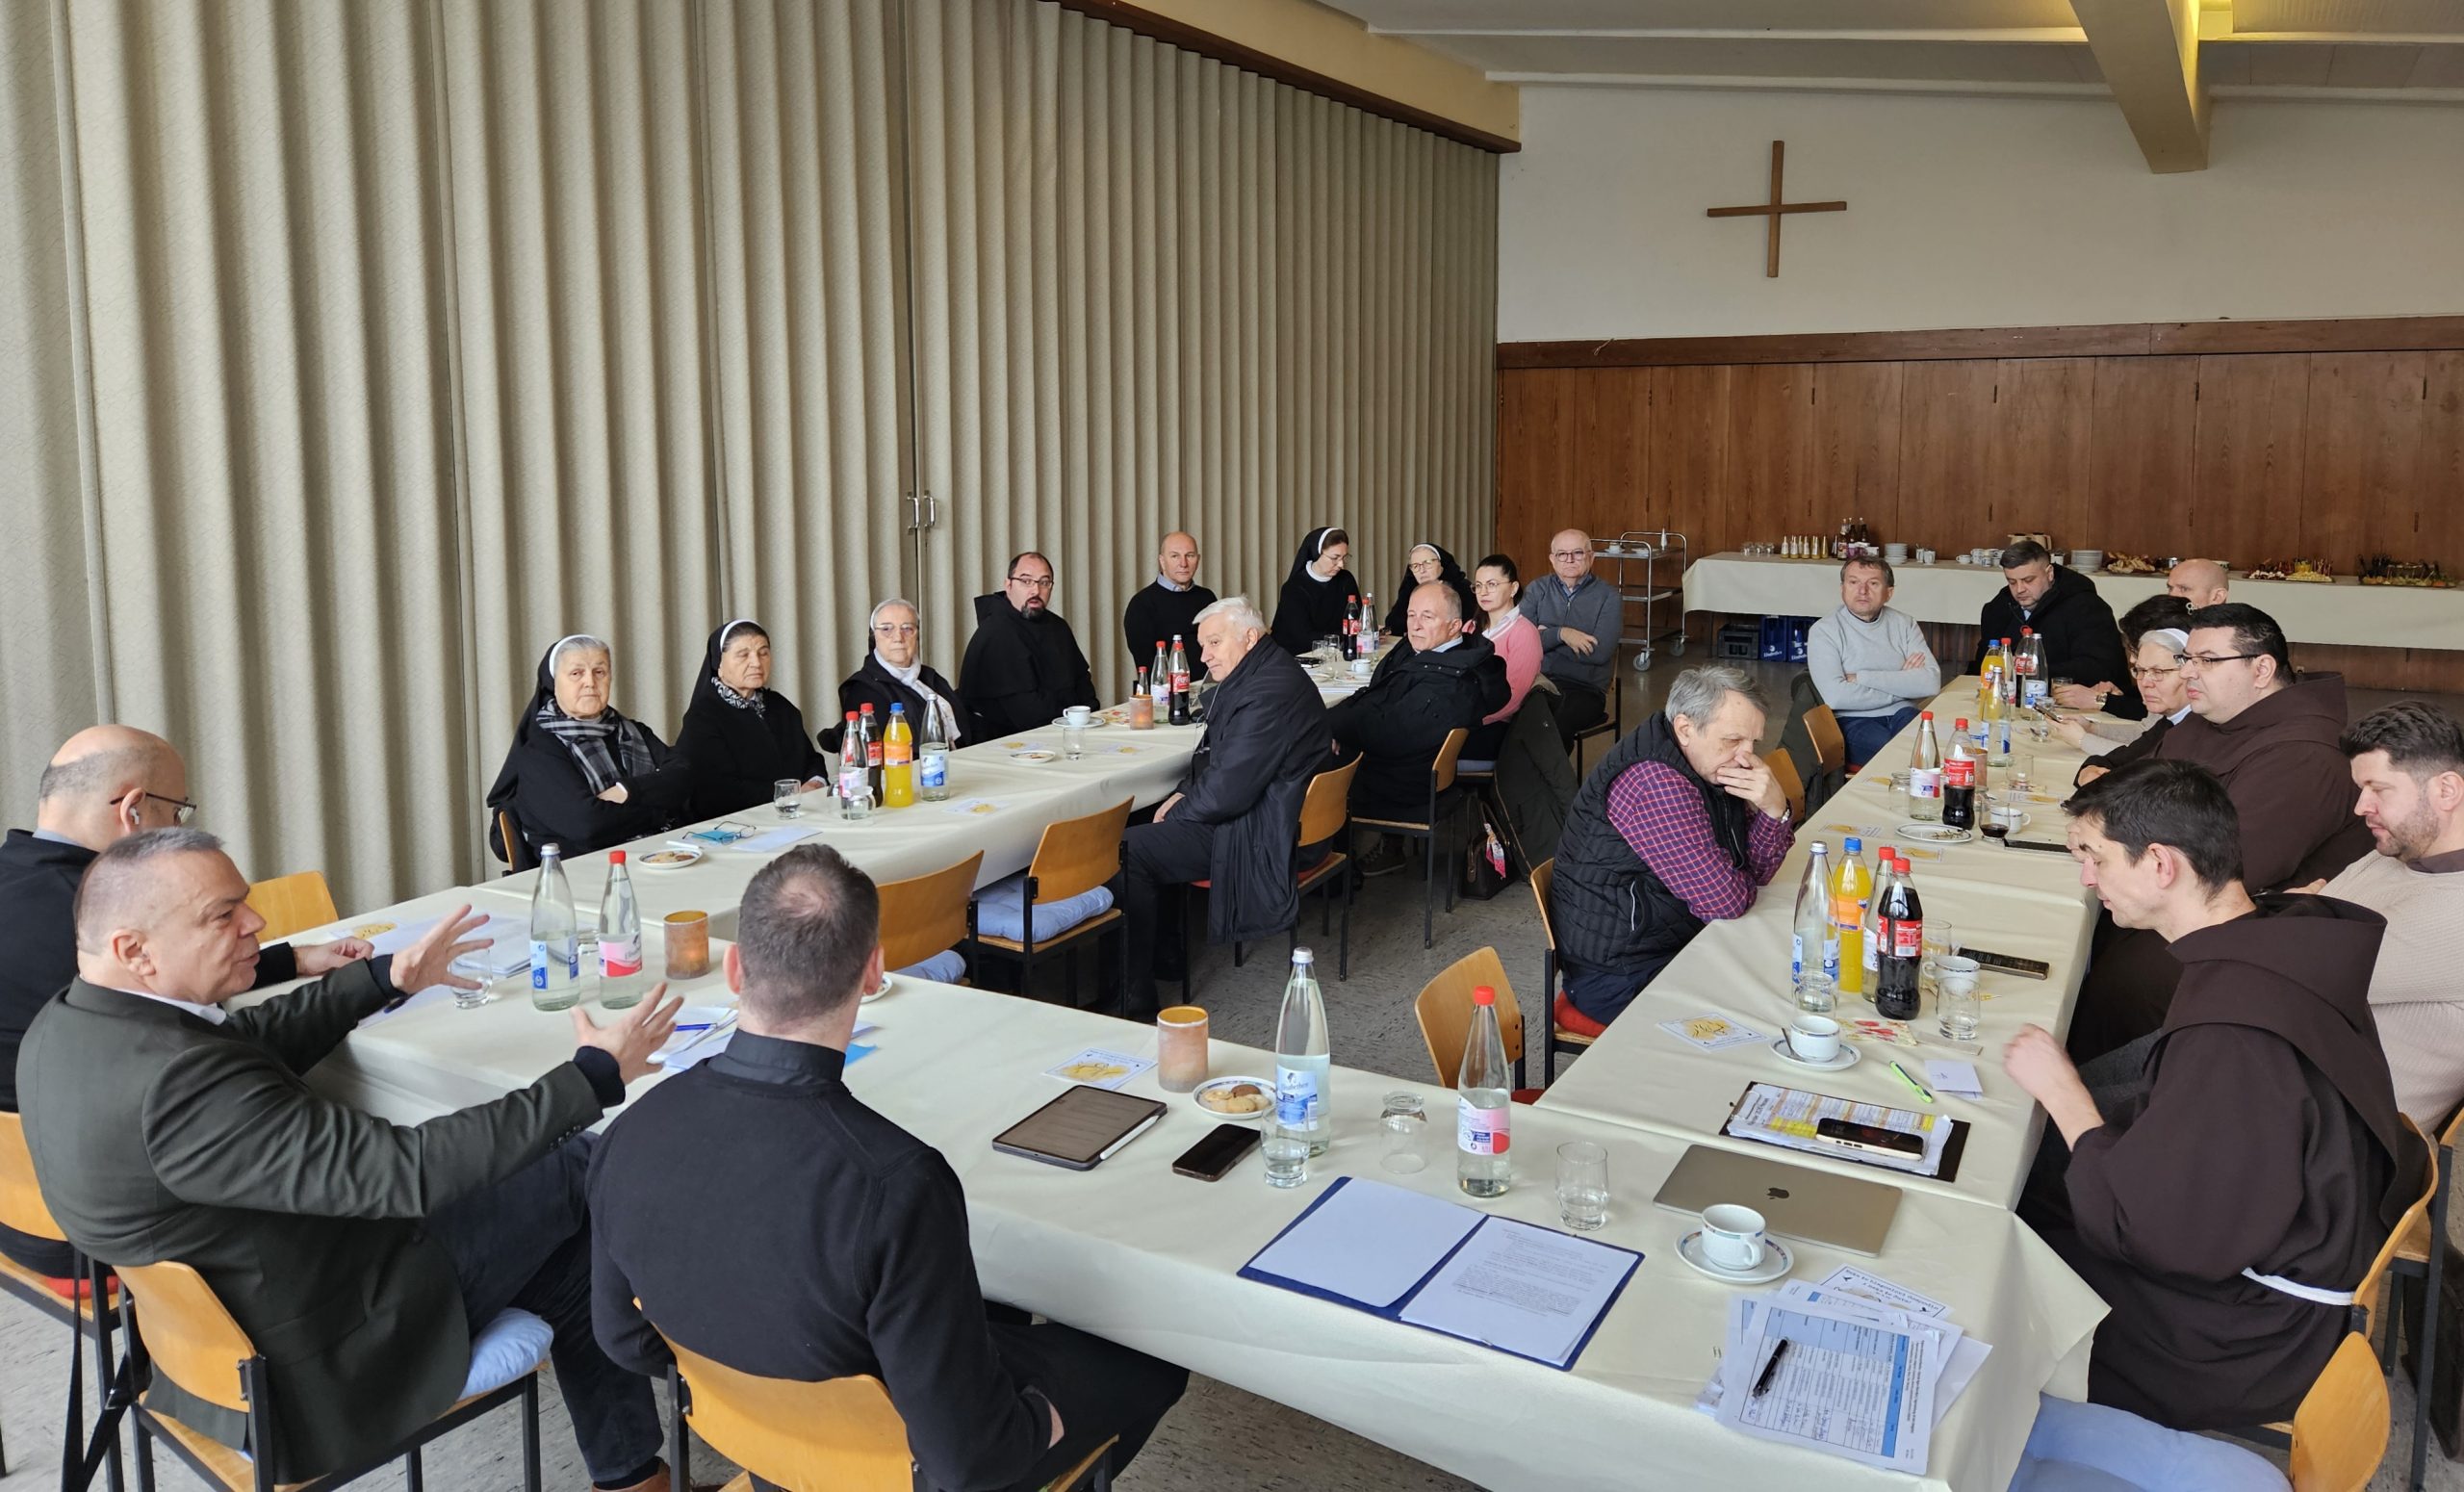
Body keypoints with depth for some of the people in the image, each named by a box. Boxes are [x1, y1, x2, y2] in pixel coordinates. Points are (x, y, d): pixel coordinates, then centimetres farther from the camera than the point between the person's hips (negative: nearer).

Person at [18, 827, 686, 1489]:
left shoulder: (67, 1027, -4)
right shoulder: (175, 1080, -34)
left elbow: (244, 1043, 14)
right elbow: (407, 1173, -35)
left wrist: (387, 978, 14)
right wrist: (595, 1076, -30)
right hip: (311, 1376, -9)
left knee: (565, 1246, 18)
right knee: (577, 1171, 5)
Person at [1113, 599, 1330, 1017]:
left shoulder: (1269, 692, -25)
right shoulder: (1255, 675, 10)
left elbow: (1227, 791, -26)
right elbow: (1213, 756, 20)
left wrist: (1177, 812, -9)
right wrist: (1183, 794, 3)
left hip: (1255, 833, -11)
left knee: (1125, 851, -15)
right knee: (1137, 823, 18)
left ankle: (1137, 1001, -8)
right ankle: (1166, 948, 25)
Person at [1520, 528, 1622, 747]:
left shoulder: (1608, 597, 4)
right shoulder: (1538, 589, 13)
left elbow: (1599, 652, -10)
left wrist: (1545, 636, -3)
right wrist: (1561, 634, -15)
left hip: (1584, 688, -2)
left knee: (1555, 723, -34)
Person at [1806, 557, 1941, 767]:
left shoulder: (1904, 623, 10)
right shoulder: (1824, 631, -2)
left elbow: (1931, 682, -5)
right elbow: (1835, 696, -17)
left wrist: (1862, 678, -11)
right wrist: (1901, 684, -7)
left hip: (1902, 716, 4)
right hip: (1852, 720, -4)